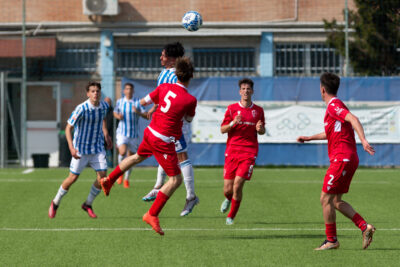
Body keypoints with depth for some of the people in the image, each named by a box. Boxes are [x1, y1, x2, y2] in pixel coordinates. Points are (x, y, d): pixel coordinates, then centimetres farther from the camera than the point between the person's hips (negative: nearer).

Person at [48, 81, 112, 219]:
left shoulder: (104, 106, -4)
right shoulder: (82, 109, -22)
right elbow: (68, 128, -17)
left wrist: (106, 133, 15)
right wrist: (71, 148, -28)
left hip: (97, 148, 4)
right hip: (81, 149, -4)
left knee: (102, 176, -8)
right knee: (73, 178, 0)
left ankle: (88, 204, 13)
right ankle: (55, 203, 24)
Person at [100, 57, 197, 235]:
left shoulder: (164, 87, -5)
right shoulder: (190, 100, -19)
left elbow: (143, 102, 8)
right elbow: (189, 119, 1)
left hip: (150, 132, 7)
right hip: (163, 142, -7)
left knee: (138, 157, 36)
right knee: (176, 179, -1)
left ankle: (109, 180, 49)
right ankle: (152, 214, -2)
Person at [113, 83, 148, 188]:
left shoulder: (138, 102, -3)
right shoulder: (119, 102, 4)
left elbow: (147, 116, -6)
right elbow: (115, 112, 21)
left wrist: (138, 112, -24)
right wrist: (118, 116, -2)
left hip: (134, 134, 0)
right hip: (122, 132, 0)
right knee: (122, 152, -24)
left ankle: (126, 179, 25)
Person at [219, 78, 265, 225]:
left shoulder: (258, 110, 8)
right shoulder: (232, 108, 4)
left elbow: (262, 131, 18)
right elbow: (222, 129, 4)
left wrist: (260, 129, -6)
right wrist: (233, 123, -15)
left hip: (249, 152, 0)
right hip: (232, 151, 0)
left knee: (237, 186, -15)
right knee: (228, 189, -1)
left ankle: (232, 216, 7)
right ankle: (228, 199, 39)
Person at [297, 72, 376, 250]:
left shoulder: (334, 105, -11)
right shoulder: (333, 106, 19)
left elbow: (353, 119, -27)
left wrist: (363, 140, -39)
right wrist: (309, 138, 40)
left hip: (342, 159, -10)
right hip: (347, 158, 10)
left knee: (326, 199, -4)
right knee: (336, 201, 12)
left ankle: (331, 240, 2)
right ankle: (364, 227, 3)